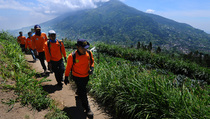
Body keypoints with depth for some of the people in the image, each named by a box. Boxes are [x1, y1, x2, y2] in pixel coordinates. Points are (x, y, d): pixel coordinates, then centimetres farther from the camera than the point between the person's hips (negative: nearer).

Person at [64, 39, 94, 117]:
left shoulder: (89, 53, -15)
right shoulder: (72, 56, -25)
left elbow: (92, 61, 5)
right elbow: (68, 67, -12)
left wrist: (92, 68, -14)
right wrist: (66, 77, -3)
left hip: (86, 76, 5)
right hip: (77, 77, -5)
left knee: (82, 88, 30)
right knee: (83, 93, 0)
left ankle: (78, 93, 65)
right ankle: (87, 108, 17)